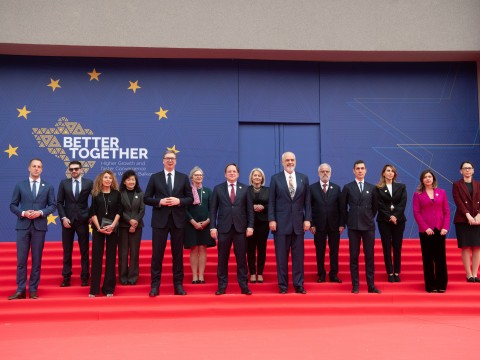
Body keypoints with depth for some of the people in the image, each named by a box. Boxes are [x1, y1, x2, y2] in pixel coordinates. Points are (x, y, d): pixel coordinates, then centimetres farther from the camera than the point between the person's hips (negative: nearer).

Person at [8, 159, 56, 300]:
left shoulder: (48, 186, 7)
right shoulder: (20, 185, 6)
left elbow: (52, 205, 5)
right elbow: (13, 205, 5)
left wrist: (41, 212, -12)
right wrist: (23, 213, -13)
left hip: (39, 226, 0)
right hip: (23, 225, 0)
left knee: (37, 259, 3)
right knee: (21, 259, -1)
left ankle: (33, 290, 9)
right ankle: (20, 290, 3)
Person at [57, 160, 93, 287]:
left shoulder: (89, 183, 1)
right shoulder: (64, 183, 6)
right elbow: (59, 202, 4)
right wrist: (63, 217, -6)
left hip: (83, 220, -1)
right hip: (68, 220, 1)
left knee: (85, 251, 3)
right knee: (67, 251, 4)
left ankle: (85, 277, 9)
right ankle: (66, 278, 9)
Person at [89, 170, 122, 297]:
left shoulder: (116, 193, 5)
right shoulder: (96, 194, 4)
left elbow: (119, 212, 1)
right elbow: (93, 213, 0)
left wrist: (112, 226, -12)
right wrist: (99, 227, -11)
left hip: (112, 229, 1)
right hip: (98, 228, -1)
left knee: (111, 257, 3)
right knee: (96, 257, -1)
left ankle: (109, 288, 9)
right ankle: (94, 289, 3)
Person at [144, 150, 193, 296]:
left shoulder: (183, 178, 8)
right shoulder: (155, 177, 5)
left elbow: (190, 198, 7)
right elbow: (146, 198, 3)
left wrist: (179, 201, -12)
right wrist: (160, 202, -13)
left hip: (178, 220, 1)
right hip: (160, 220, -1)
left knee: (177, 253, 6)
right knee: (157, 253, 0)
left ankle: (178, 284, 14)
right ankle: (155, 285, 6)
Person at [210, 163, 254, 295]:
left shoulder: (245, 189, 7)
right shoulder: (218, 189, 6)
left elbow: (249, 209, 5)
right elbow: (213, 209, 4)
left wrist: (250, 226, -3)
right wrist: (213, 227, -4)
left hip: (240, 228, 0)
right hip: (224, 228, 0)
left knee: (241, 258, 3)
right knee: (222, 259, 3)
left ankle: (244, 286, 9)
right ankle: (222, 286, 11)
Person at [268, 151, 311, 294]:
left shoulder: (304, 178, 8)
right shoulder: (275, 178, 2)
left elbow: (307, 201, 7)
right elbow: (271, 201, 0)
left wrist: (307, 219, 0)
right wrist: (271, 219, -7)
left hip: (298, 222, 2)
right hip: (281, 223, -2)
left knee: (298, 256, 5)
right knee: (281, 256, 3)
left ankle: (299, 285, 12)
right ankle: (283, 286, 11)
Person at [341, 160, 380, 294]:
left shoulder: (372, 188, 8)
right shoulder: (347, 187, 3)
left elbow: (374, 206, 16)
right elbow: (343, 207, 8)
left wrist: (370, 218, 11)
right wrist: (348, 221, 5)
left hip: (368, 226, 1)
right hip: (353, 226, -1)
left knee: (369, 256, 2)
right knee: (354, 256, 1)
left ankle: (371, 285, 6)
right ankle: (355, 285, 7)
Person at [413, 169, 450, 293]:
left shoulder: (441, 192, 10)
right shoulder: (418, 194, 4)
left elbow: (447, 211, 6)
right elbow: (416, 213, -3)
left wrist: (445, 227, -7)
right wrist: (425, 227, -13)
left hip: (440, 230, 2)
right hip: (425, 231, -1)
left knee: (441, 257, 2)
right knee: (428, 258, 2)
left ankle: (441, 285, 9)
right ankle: (430, 286, 7)